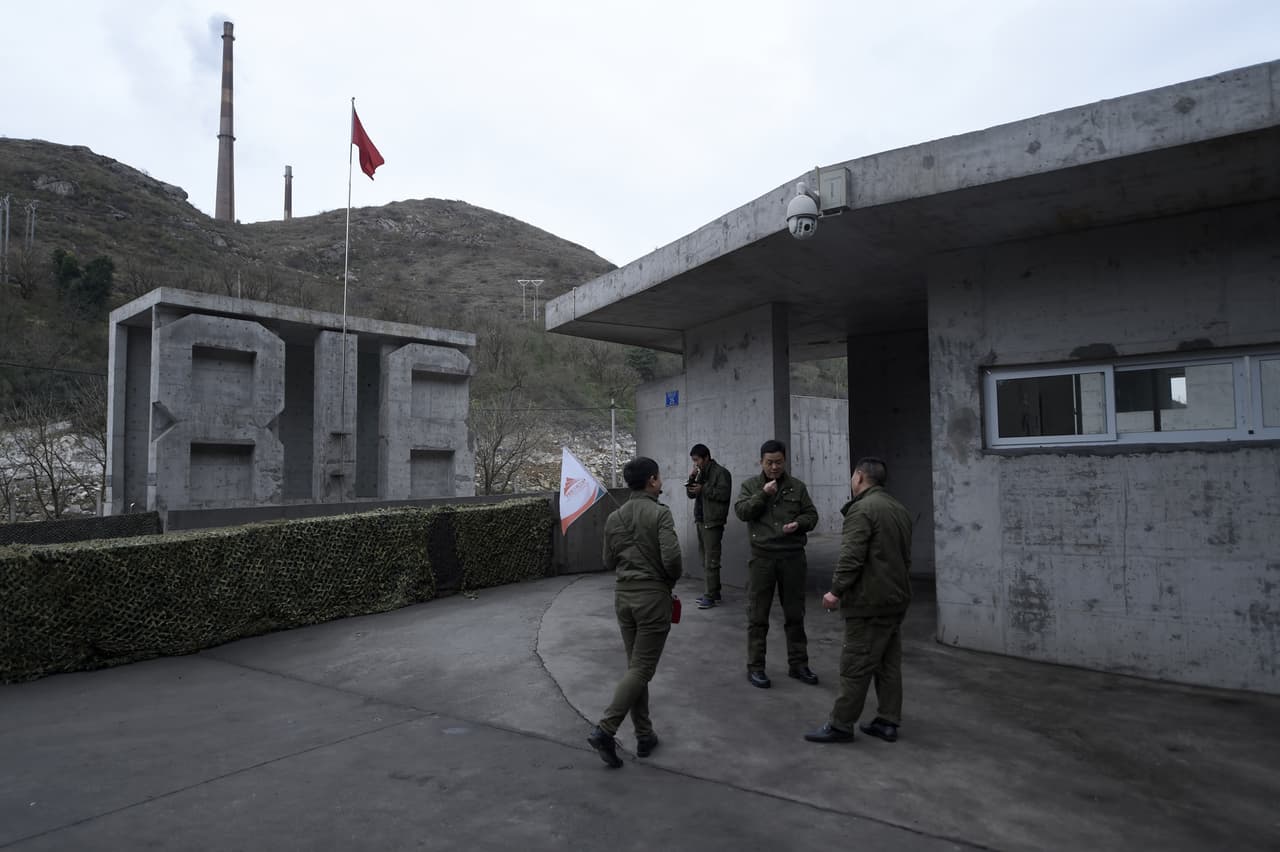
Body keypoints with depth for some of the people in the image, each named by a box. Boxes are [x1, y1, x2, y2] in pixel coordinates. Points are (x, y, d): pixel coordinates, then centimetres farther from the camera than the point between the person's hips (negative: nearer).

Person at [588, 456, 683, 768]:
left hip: (623, 594, 6)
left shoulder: (614, 517, 5)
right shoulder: (660, 514, -13)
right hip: (653, 595, -6)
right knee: (642, 669, 0)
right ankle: (605, 730, -8)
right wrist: (671, 581, -1)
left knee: (635, 666, 15)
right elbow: (671, 557, -20)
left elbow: (609, 561, 10)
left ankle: (644, 736, 21)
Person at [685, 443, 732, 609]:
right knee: (704, 559, 13)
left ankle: (710, 596, -6)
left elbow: (724, 494, -19)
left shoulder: (720, 473, -8)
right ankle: (713, 593, 21)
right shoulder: (701, 474, 18)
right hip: (701, 521, 9)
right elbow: (691, 494, 16)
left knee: (711, 560, -8)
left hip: (713, 522, -9)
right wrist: (692, 479, 0)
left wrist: (703, 489, -17)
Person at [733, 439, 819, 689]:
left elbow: (811, 515, 9)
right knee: (757, 615, 3)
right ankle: (755, 667, 12)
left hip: (793, 557, 2)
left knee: (795, 614, 12)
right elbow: (741, 511, -8)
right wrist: (763, 494, -17)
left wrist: (798, 523, -11)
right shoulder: (750, 485, 5)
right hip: (762, 557, -2)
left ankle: (798, 664, 24)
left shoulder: (797, 487, 8)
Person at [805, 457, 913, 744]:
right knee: (889, 664, 13)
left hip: (869, 601, -9)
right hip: (896, 599, 10)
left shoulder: (862, 508, -15)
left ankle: (841, 724, 4)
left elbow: (852, 557, -22)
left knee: (856, 666, -3)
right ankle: (888, 722, 19)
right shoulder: (899, 509, 15)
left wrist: (837, 590, -17)